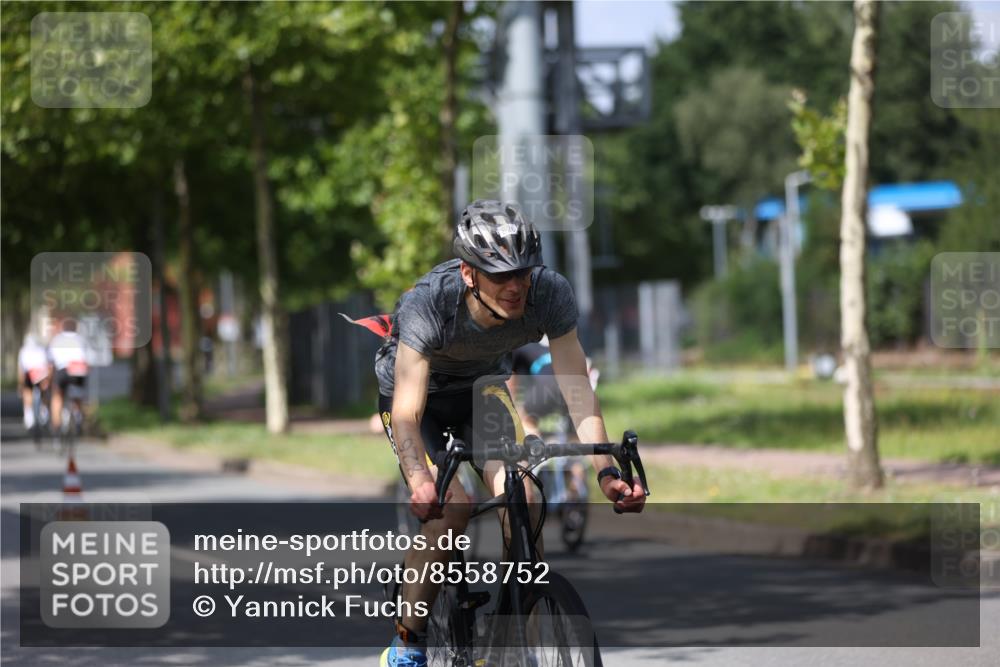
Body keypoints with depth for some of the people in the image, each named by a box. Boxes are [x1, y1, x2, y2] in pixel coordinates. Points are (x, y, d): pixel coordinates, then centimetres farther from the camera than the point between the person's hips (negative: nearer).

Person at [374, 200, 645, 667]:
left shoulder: (551, 293, -30)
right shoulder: (427, 305, -38)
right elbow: (407, 413, -44)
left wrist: (607, 472, -42)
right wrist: (421, 482, -61)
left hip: (483, 383, 3)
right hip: (417, 388, -3)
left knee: (523, 500, -20)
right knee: (451, 506, -24)